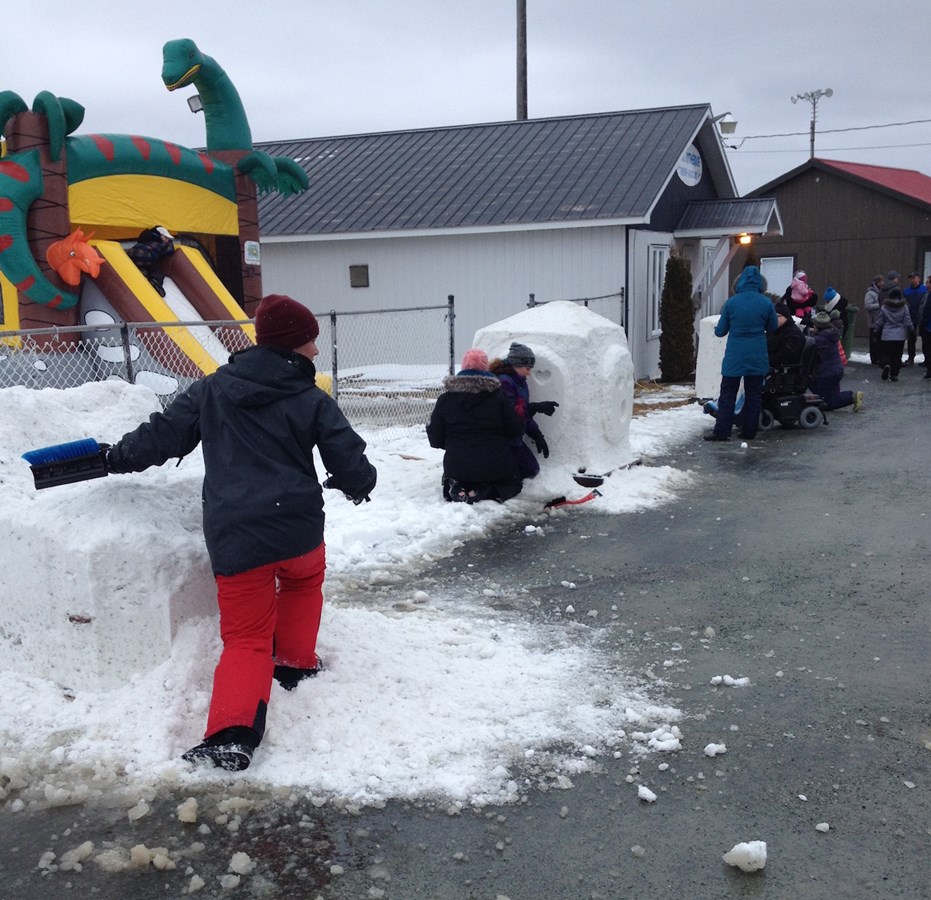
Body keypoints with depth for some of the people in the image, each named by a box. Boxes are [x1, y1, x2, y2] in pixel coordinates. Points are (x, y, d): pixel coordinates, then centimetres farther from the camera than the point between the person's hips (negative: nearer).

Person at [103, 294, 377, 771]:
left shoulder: (210, 390, 7)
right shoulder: (313, 401, 0)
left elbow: (164, 433, 10)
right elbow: (349, 461, -1)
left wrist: (118, 456, 27)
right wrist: (358, 484, 22)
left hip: (232, 538, 1)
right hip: (297, 528, -1)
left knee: (246, 637, 6)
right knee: (304, 580, 34)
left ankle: (232, 733, -11)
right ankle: (294, 663, 38)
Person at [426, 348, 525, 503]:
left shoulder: (446, 398, -3)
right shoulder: (497, 395, -7)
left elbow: (435, 438, 0)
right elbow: (516, 430, -3)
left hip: (457, 467, 2)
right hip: (494, 466, -2)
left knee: (451, 477, 35)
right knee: (512, 483, 26)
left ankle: (456, 488, -2)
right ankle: (485, 491, -6)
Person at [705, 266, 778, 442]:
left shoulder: (731, 302, -7)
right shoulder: (766, 303, -5)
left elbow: (720, 331, 0)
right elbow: (773, 328, 8)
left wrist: (716, 329, 22)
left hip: (734, 356, -1)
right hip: (757, 357, 1)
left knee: (727, 394, 4)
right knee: (753, 394, 10)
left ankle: (721, 431, 0)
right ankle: (749, 432, 13)